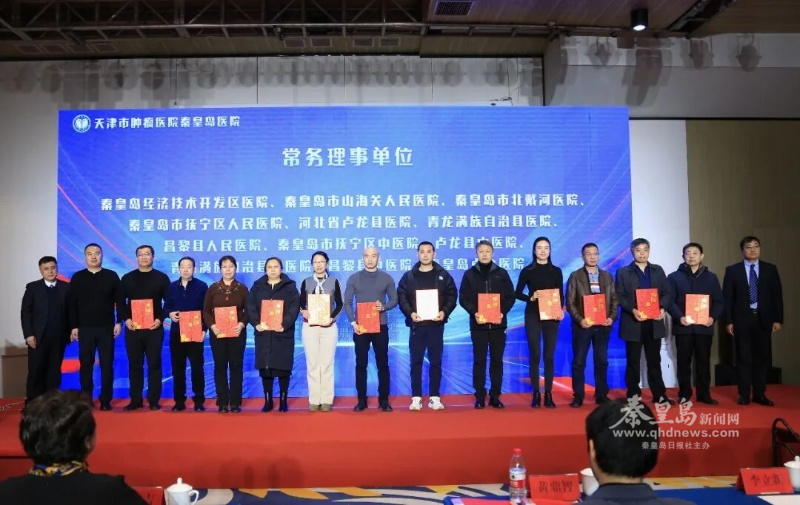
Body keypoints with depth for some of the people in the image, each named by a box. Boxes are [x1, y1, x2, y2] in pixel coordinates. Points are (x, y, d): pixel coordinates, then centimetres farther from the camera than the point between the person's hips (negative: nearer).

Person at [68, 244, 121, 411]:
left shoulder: (112, 276, 4)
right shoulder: (77, 277, 5)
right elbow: (72, 304, 4)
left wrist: (119, 322, -4)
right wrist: (74, 326, -2)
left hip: (106, 328, -1)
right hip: (85, 328, 1)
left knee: (107, 364, 1)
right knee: (86, 364, 5)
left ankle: (106, 400, 7)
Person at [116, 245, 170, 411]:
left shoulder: (162, 278, 4)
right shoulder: (127, 278, 9)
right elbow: (120, 302, 8)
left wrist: (160, 319, -10)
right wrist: (126, 319, -6)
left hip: (154, 328, -2)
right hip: (132, 327, 2)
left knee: (154, 364, 1)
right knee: (135, 365, 6)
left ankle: (154, 401, 7)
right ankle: (135, 400, 13)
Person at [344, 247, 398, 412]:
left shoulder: (386, 278, 4)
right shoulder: (354, 278, 2)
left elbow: (394, 299, 6)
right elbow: (347, 303, 1)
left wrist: (384, 307, -14)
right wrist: (353, 322, -11)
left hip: (380, 326, 0)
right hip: (360, 327, 0)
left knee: (382, 363, 4)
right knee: (361, 364, 4)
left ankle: (384, 399, 11)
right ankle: (361, 400, 12)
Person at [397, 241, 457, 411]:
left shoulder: (443, 275, 7)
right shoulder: (408, 276, 6)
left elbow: (452, 296, 3)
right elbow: (401, 297, 1)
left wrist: (444, 312, -13)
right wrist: (410, 313, -15)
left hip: (436, 324, 0)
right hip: (416, 324, 0)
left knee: (436, 362, 4)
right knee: (416, 362, 3)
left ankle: (434, 397, 12)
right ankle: (416, 397, 9)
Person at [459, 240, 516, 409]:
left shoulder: (502, 273, 7)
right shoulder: (469, 274, 5)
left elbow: (510, 297, 6)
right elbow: (463, 298, 2)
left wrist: (502, 312, -11)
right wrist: (474, 312, -15)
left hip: (498, 324, 1)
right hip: (478, 324, -1)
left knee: (497, 361, 5)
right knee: (479, 361, 2)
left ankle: (495, 396, 13)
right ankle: (480, 397, 8)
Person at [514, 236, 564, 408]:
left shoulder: (556, 271, 7)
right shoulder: (527, 271, 1)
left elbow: (561, 294, 7)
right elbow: (517, 293, 2)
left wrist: (561, 310, -10)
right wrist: (531, 298, -15)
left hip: (551, 316, 2)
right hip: (532, 316, -1)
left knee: (549, 355, 3)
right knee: (535, 354, -1)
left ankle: (548, 394, 9)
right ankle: (536, 394, 7)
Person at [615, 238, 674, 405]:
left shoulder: (658, 270, 12)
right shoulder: (623, 272, 4)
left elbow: (667, 293, 8)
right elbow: (619, 296, -3)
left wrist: (663, 308, -11)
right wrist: (632, 310, -19)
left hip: (654, 323, 3)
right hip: (633, 323, -2)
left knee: (654, 360, 9)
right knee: (633, 361, 4)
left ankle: (659, 395, 15)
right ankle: (633, 395, 11)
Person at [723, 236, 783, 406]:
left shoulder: (770, 269, 7)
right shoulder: (732, 270, 2)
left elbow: (777, 295, 6)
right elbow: (727, 297, 0)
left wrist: (778, 319, -1)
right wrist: (728, 321, -7)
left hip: (763, 319, 2)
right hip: (742, 319, -2)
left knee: (762, 357, 6)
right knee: (744, 358, 3)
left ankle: (760, 394, 15)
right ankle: (744, 395, 9)